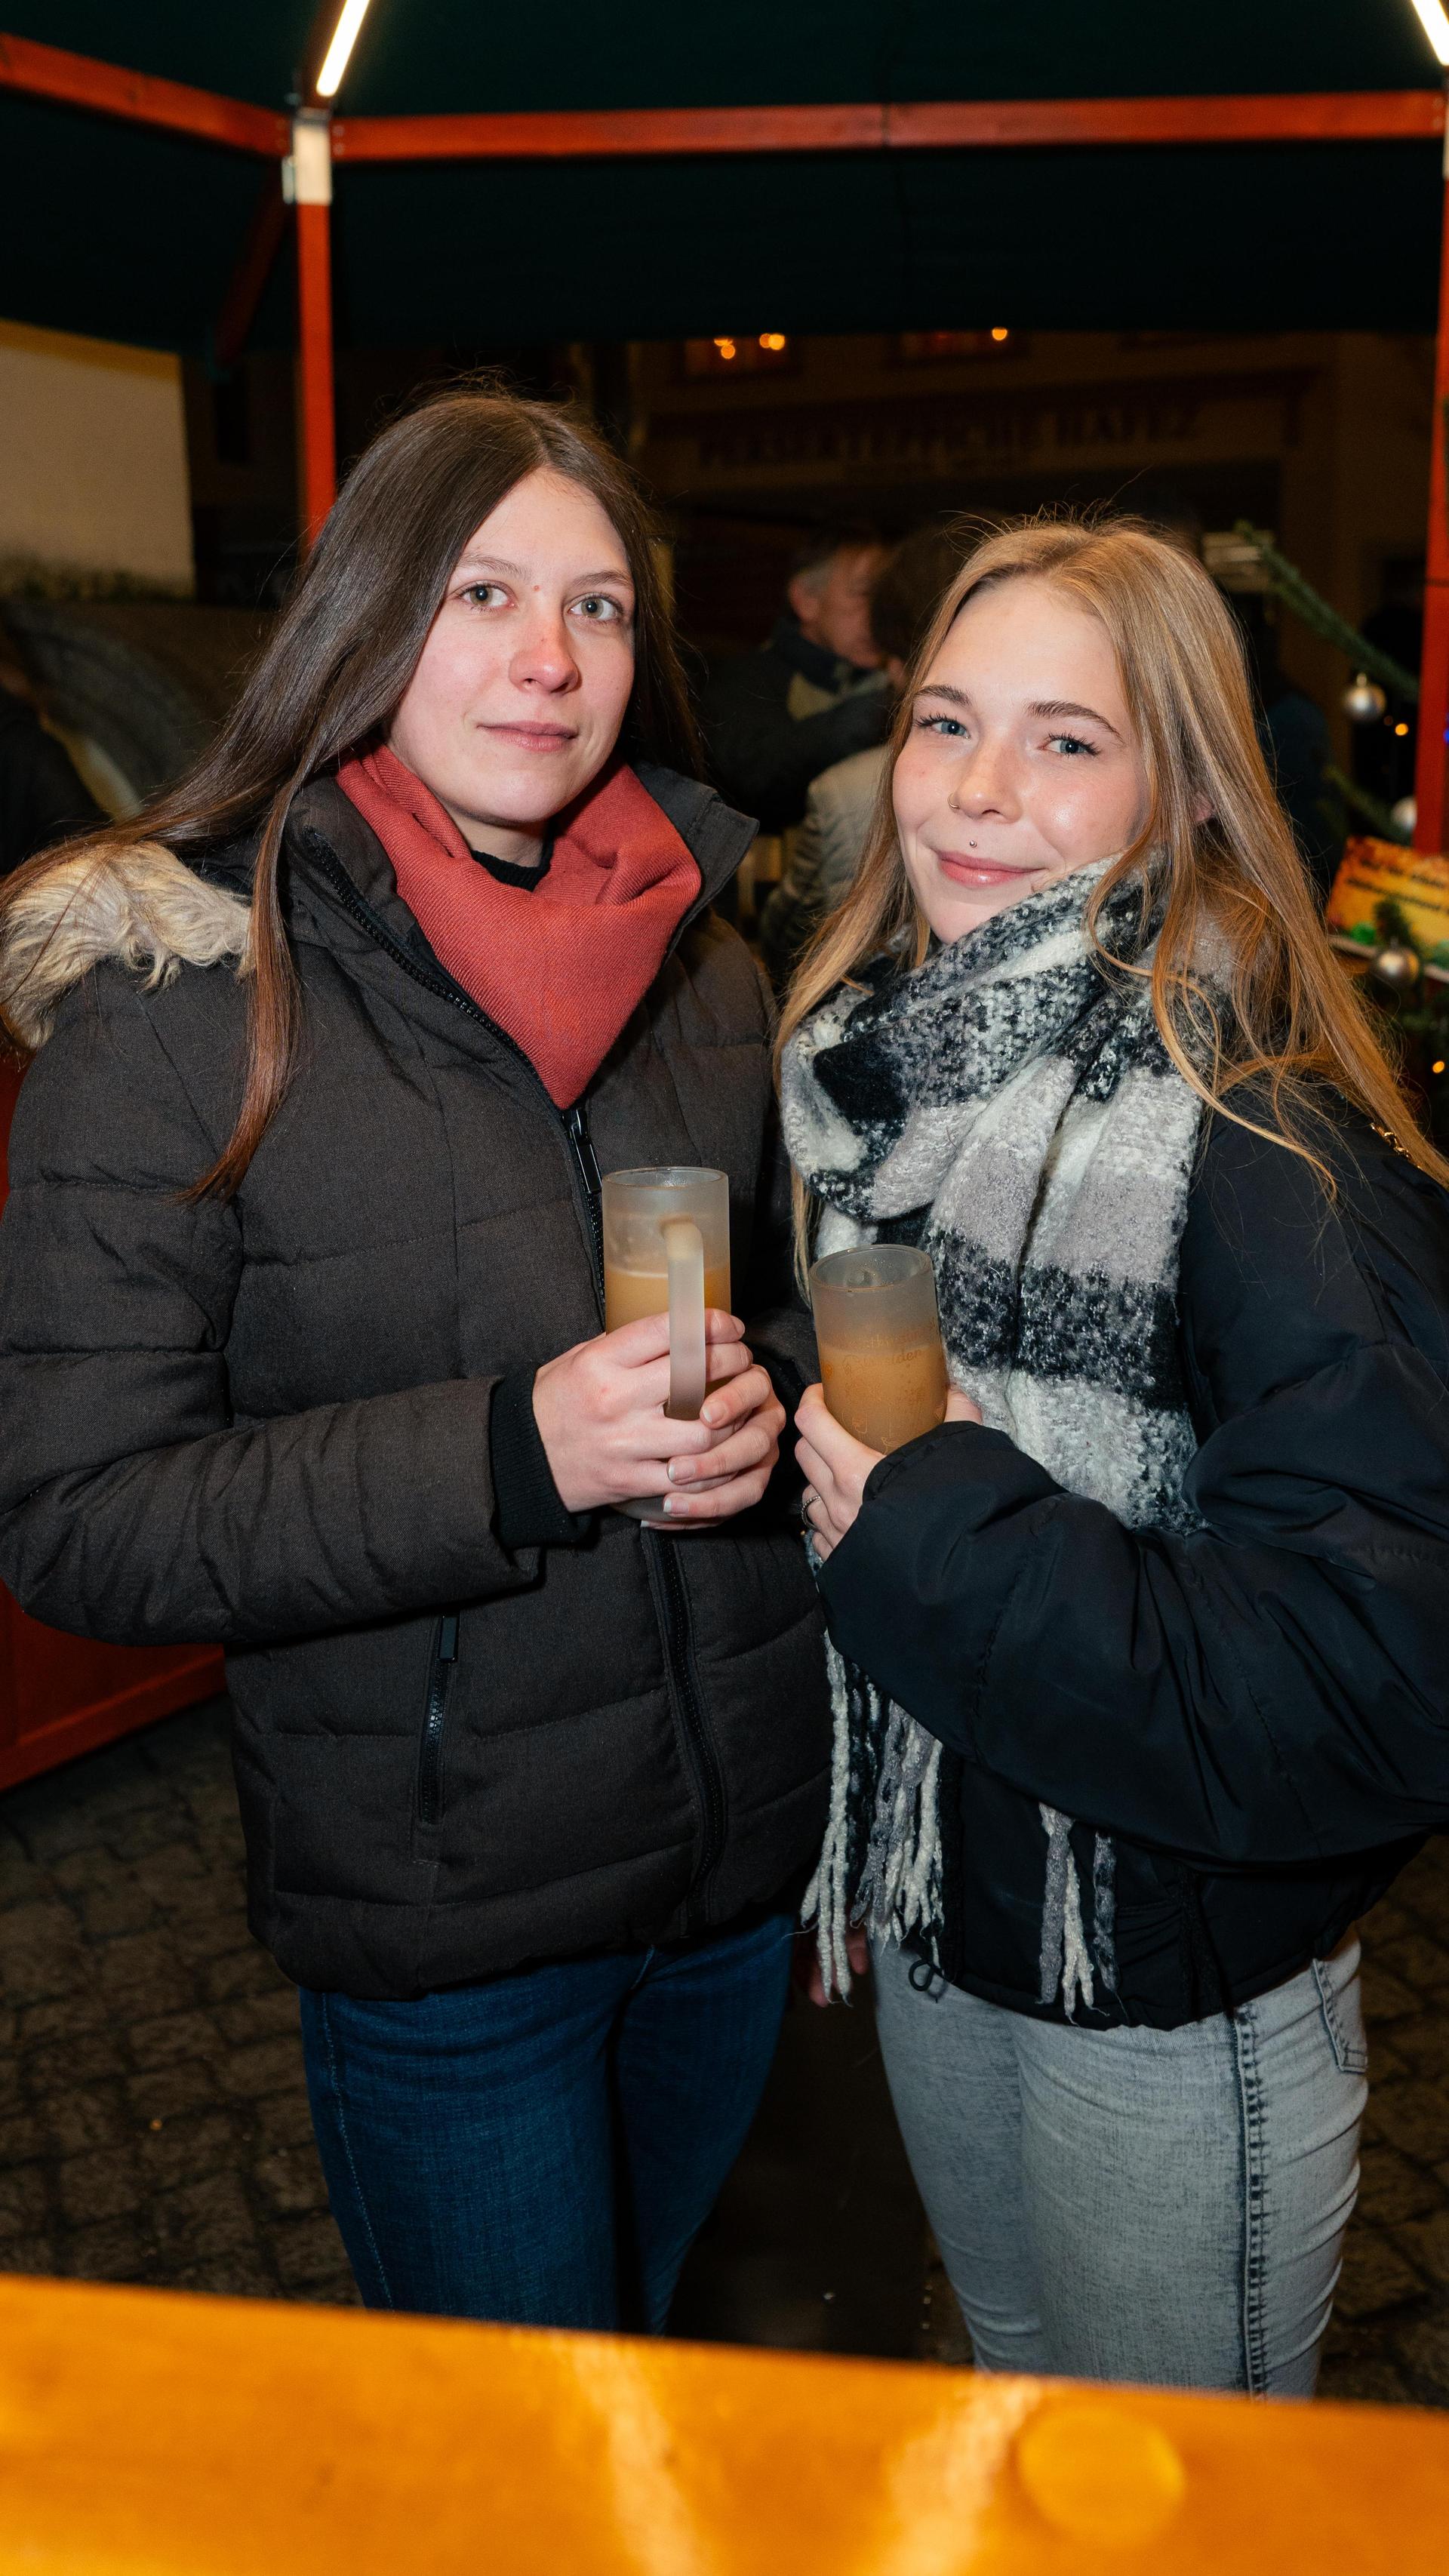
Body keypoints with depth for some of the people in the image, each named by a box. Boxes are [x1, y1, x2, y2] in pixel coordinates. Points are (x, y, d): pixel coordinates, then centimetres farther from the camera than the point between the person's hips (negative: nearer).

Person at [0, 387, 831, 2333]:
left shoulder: (703, 963, 1)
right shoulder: (181, 1000, -16)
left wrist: (763, 1396, -11)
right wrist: (513, 1452, -29)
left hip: (742, 1852, 5)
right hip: (441, 1915, -5)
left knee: (646, 2323, 29)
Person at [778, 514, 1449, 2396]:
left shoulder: (1266, 1164, -25)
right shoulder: (876, 1068, -4)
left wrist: (941, 1530, -30)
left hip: (1178, 2001, -6)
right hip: (934, 1915, 6)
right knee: (1011, 2396, 30)